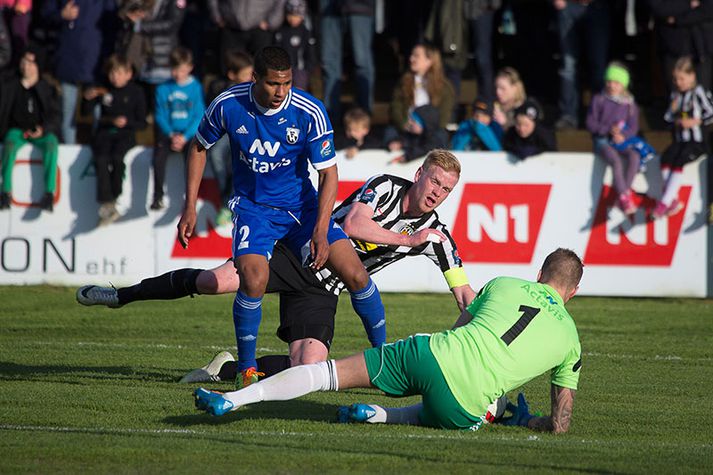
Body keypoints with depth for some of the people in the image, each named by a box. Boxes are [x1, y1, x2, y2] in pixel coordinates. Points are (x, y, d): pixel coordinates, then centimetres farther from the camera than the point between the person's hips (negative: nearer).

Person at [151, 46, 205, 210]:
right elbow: (160, 116, 6)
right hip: (168, 132, 1)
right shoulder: (163, 89, 5)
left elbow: (199, 116, -2)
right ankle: (158, 197, -11)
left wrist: (185, 137, -12)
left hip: (189, 132, -1)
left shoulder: (195, 88, 0)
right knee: (159, 158, -24)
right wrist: (171, 135, -9)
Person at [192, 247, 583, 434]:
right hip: (465, 406, -1)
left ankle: (233, 399, -3)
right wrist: (521, 420, 36)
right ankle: (380, 415, 7)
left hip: (431, 355, 1)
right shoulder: (571, 341, 17)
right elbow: (560, 424, 18)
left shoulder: (502, 285, 21)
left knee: (330, 371, 8)